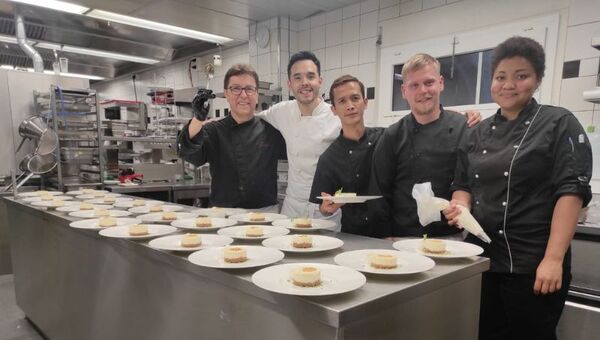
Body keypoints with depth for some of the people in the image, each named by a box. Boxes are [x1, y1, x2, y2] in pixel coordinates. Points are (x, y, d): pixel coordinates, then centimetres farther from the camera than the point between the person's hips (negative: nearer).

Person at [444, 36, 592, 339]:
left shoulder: (559, 124, -4)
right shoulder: (480, 132, 10)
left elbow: (571, 191, -12)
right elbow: (463, 184, 15)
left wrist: (553, 259, -18)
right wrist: (460, 205, -7)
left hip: (533, 263, -4)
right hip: (482, 257, 5)